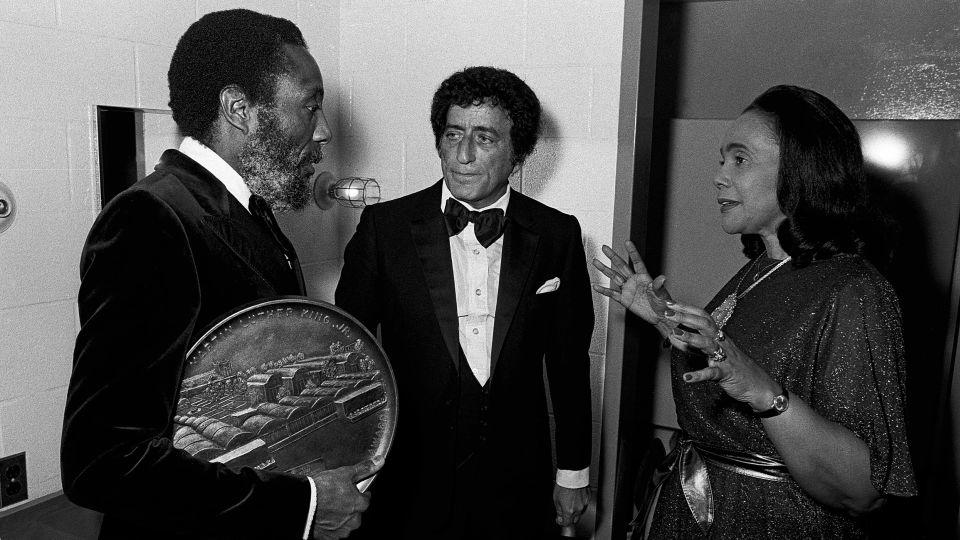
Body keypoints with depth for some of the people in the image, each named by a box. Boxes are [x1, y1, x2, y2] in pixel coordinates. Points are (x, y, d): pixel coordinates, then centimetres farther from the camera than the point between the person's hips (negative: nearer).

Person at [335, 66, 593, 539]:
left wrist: (574, 473, 7)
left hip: (515, 485, 1)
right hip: (407, 481, -1)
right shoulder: (383, 226, -8)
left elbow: (569, 363, 2)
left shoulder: (558, 236, -4)